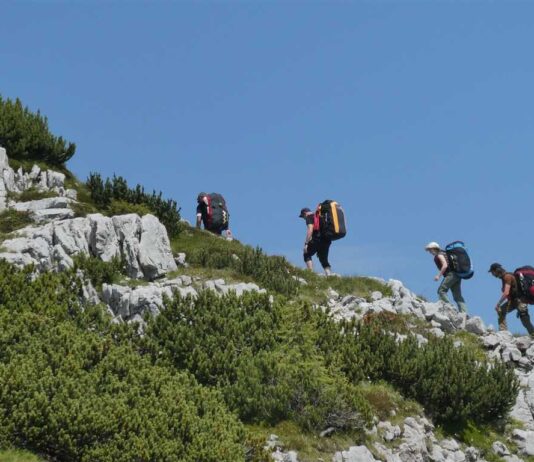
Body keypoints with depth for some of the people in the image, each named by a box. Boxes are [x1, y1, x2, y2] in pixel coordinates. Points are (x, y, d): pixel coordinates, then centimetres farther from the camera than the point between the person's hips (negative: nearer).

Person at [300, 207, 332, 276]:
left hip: (317, 239, -8)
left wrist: (306, 243, -15)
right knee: (324, 260, 12)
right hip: (327, 240, 8)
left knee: (307, 255, 7)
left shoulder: (309, 217, 3)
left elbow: (310, 229, -12)